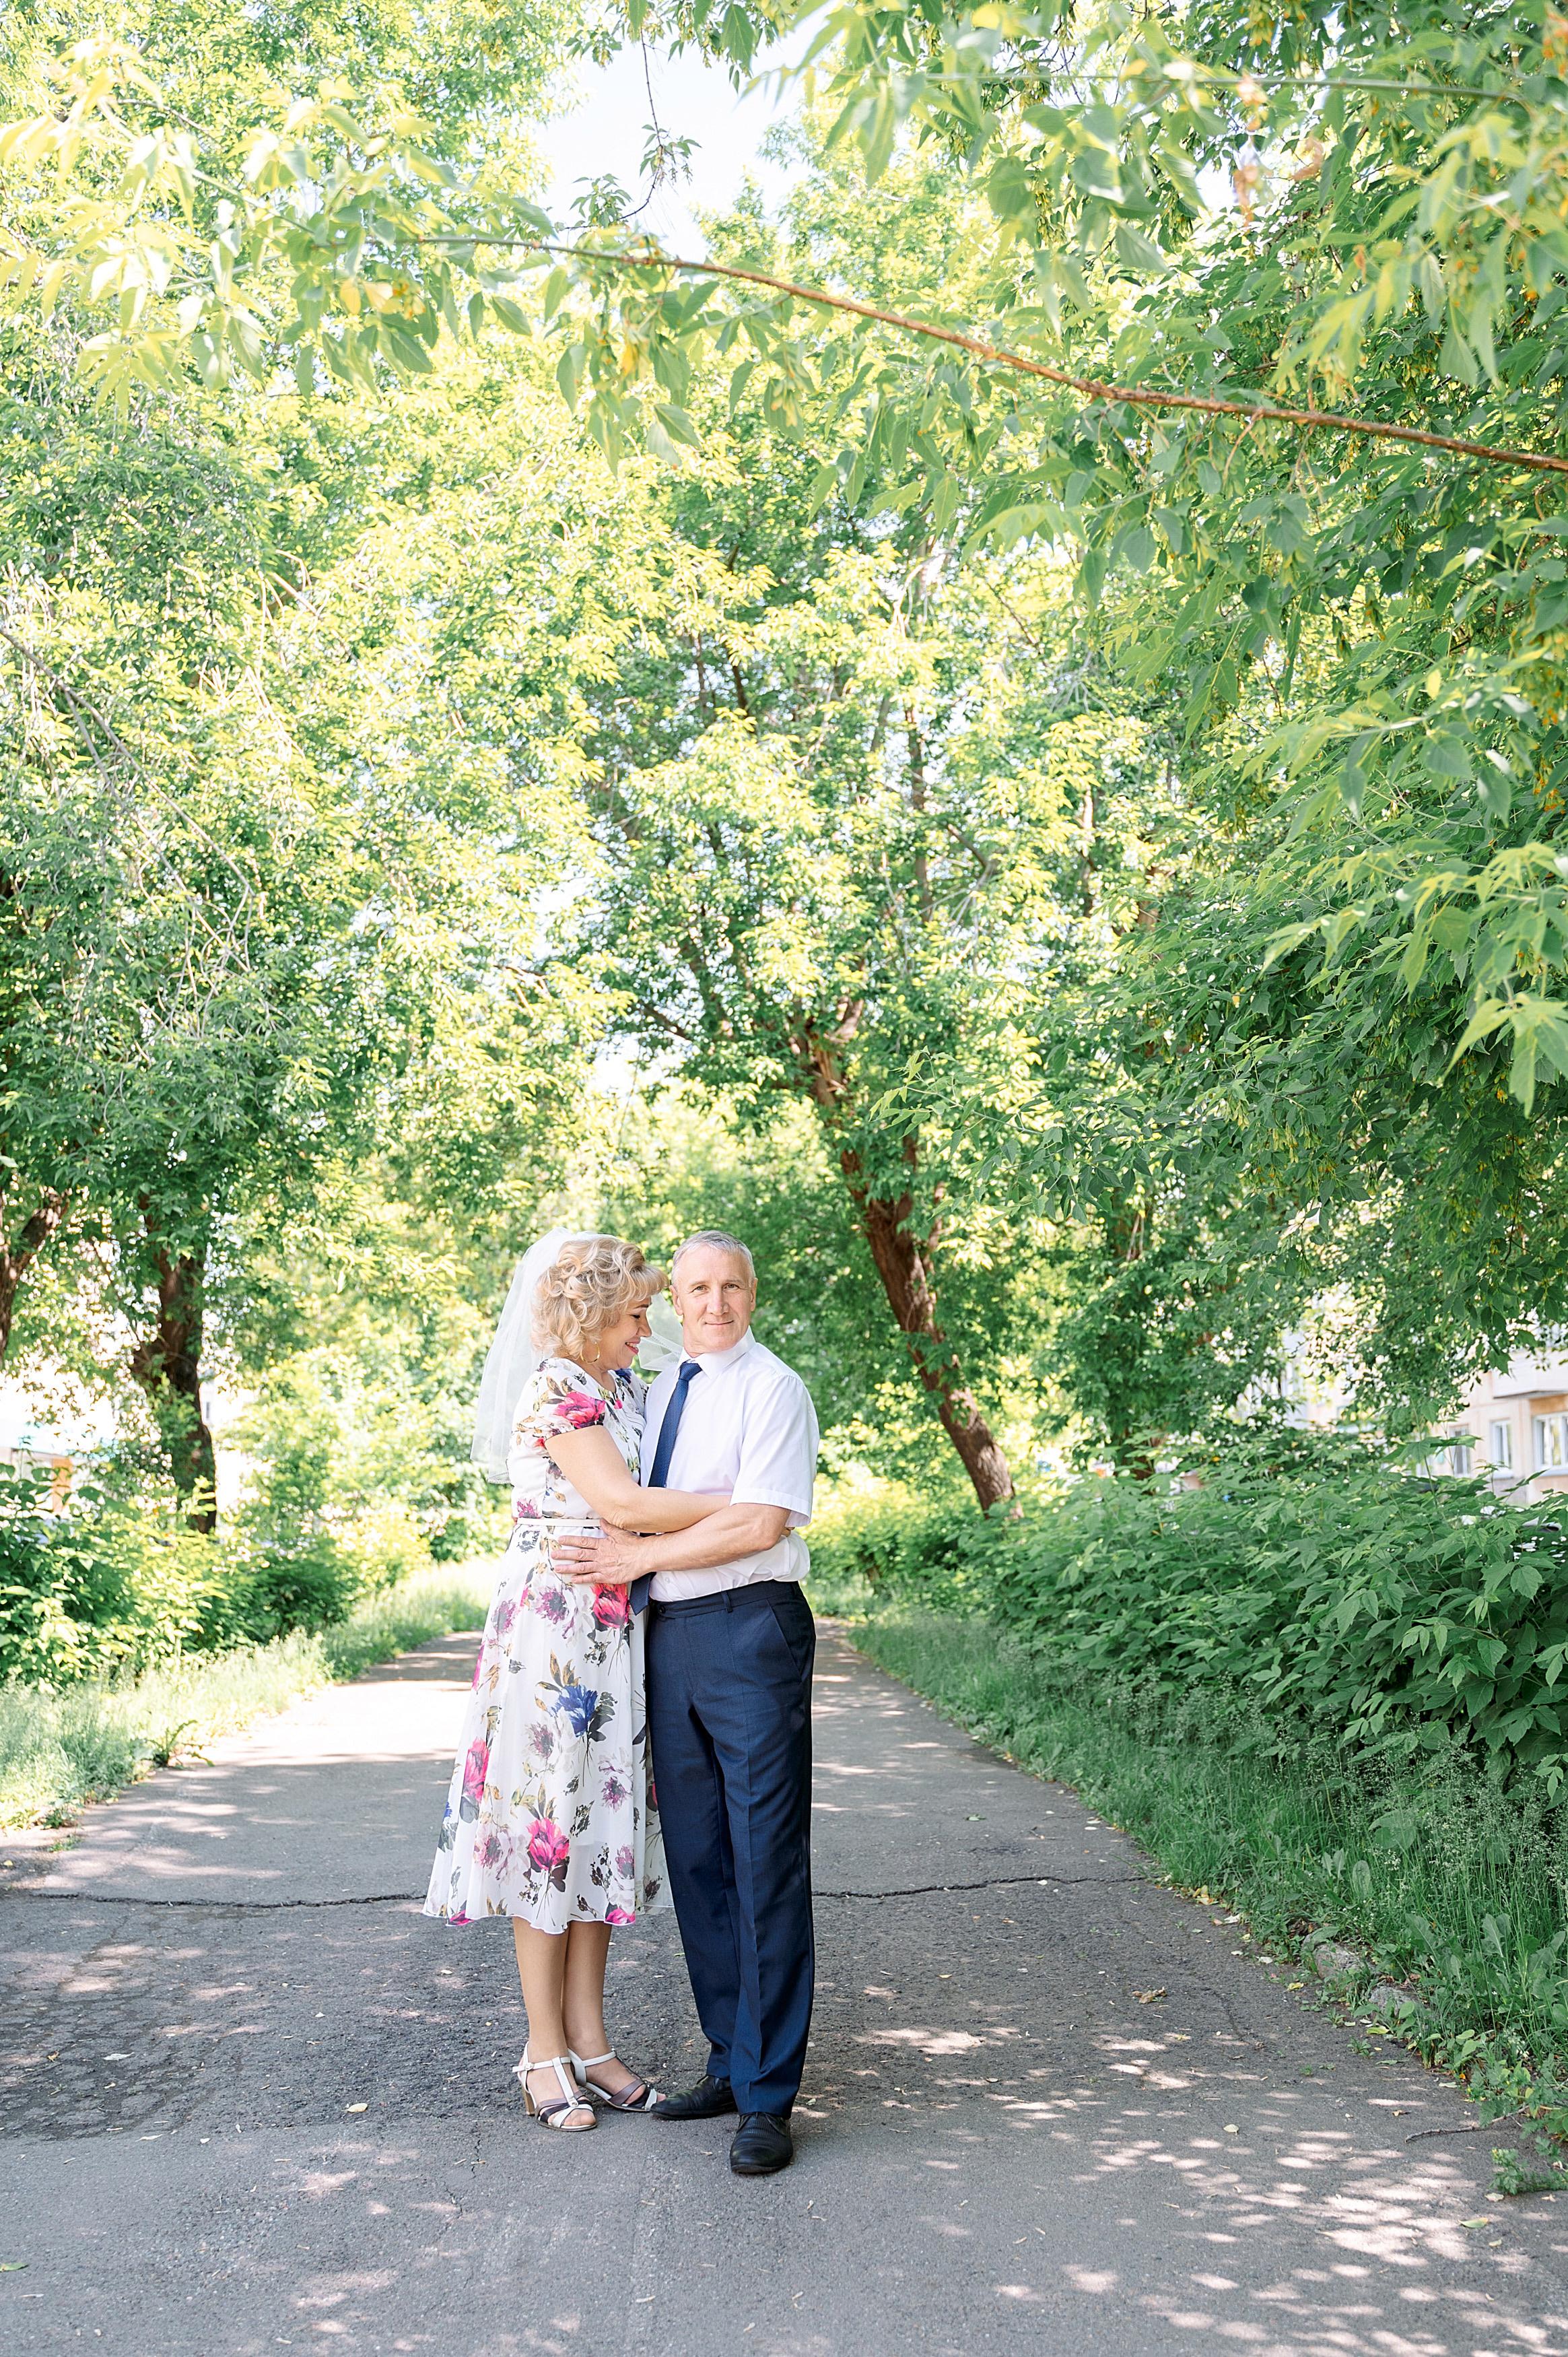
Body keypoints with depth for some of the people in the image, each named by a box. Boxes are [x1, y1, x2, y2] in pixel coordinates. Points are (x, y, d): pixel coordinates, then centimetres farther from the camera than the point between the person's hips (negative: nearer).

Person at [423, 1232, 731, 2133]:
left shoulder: (625, 1387, 14)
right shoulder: (555, 1389, -12)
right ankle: (546, 2051, 10)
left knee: (605, 1815, 9)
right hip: (552, 1622, -8)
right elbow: (620, 1502, -21)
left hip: (615, 1632, 8)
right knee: (549, 1812, 0)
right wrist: (744, 1502, -15)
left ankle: (589, 2039, 18)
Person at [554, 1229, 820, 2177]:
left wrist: (639, 1555, -12)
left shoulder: (773, 1389, -5)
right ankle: (730, 2063, 24)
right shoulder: (657, 1391, 17)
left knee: (766, 1862, -4)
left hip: (749, 1630, -7)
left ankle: (768, 2096, 4)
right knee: (695, 1860, 11)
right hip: (668, 1637, 7)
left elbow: (761, 1522, -15)